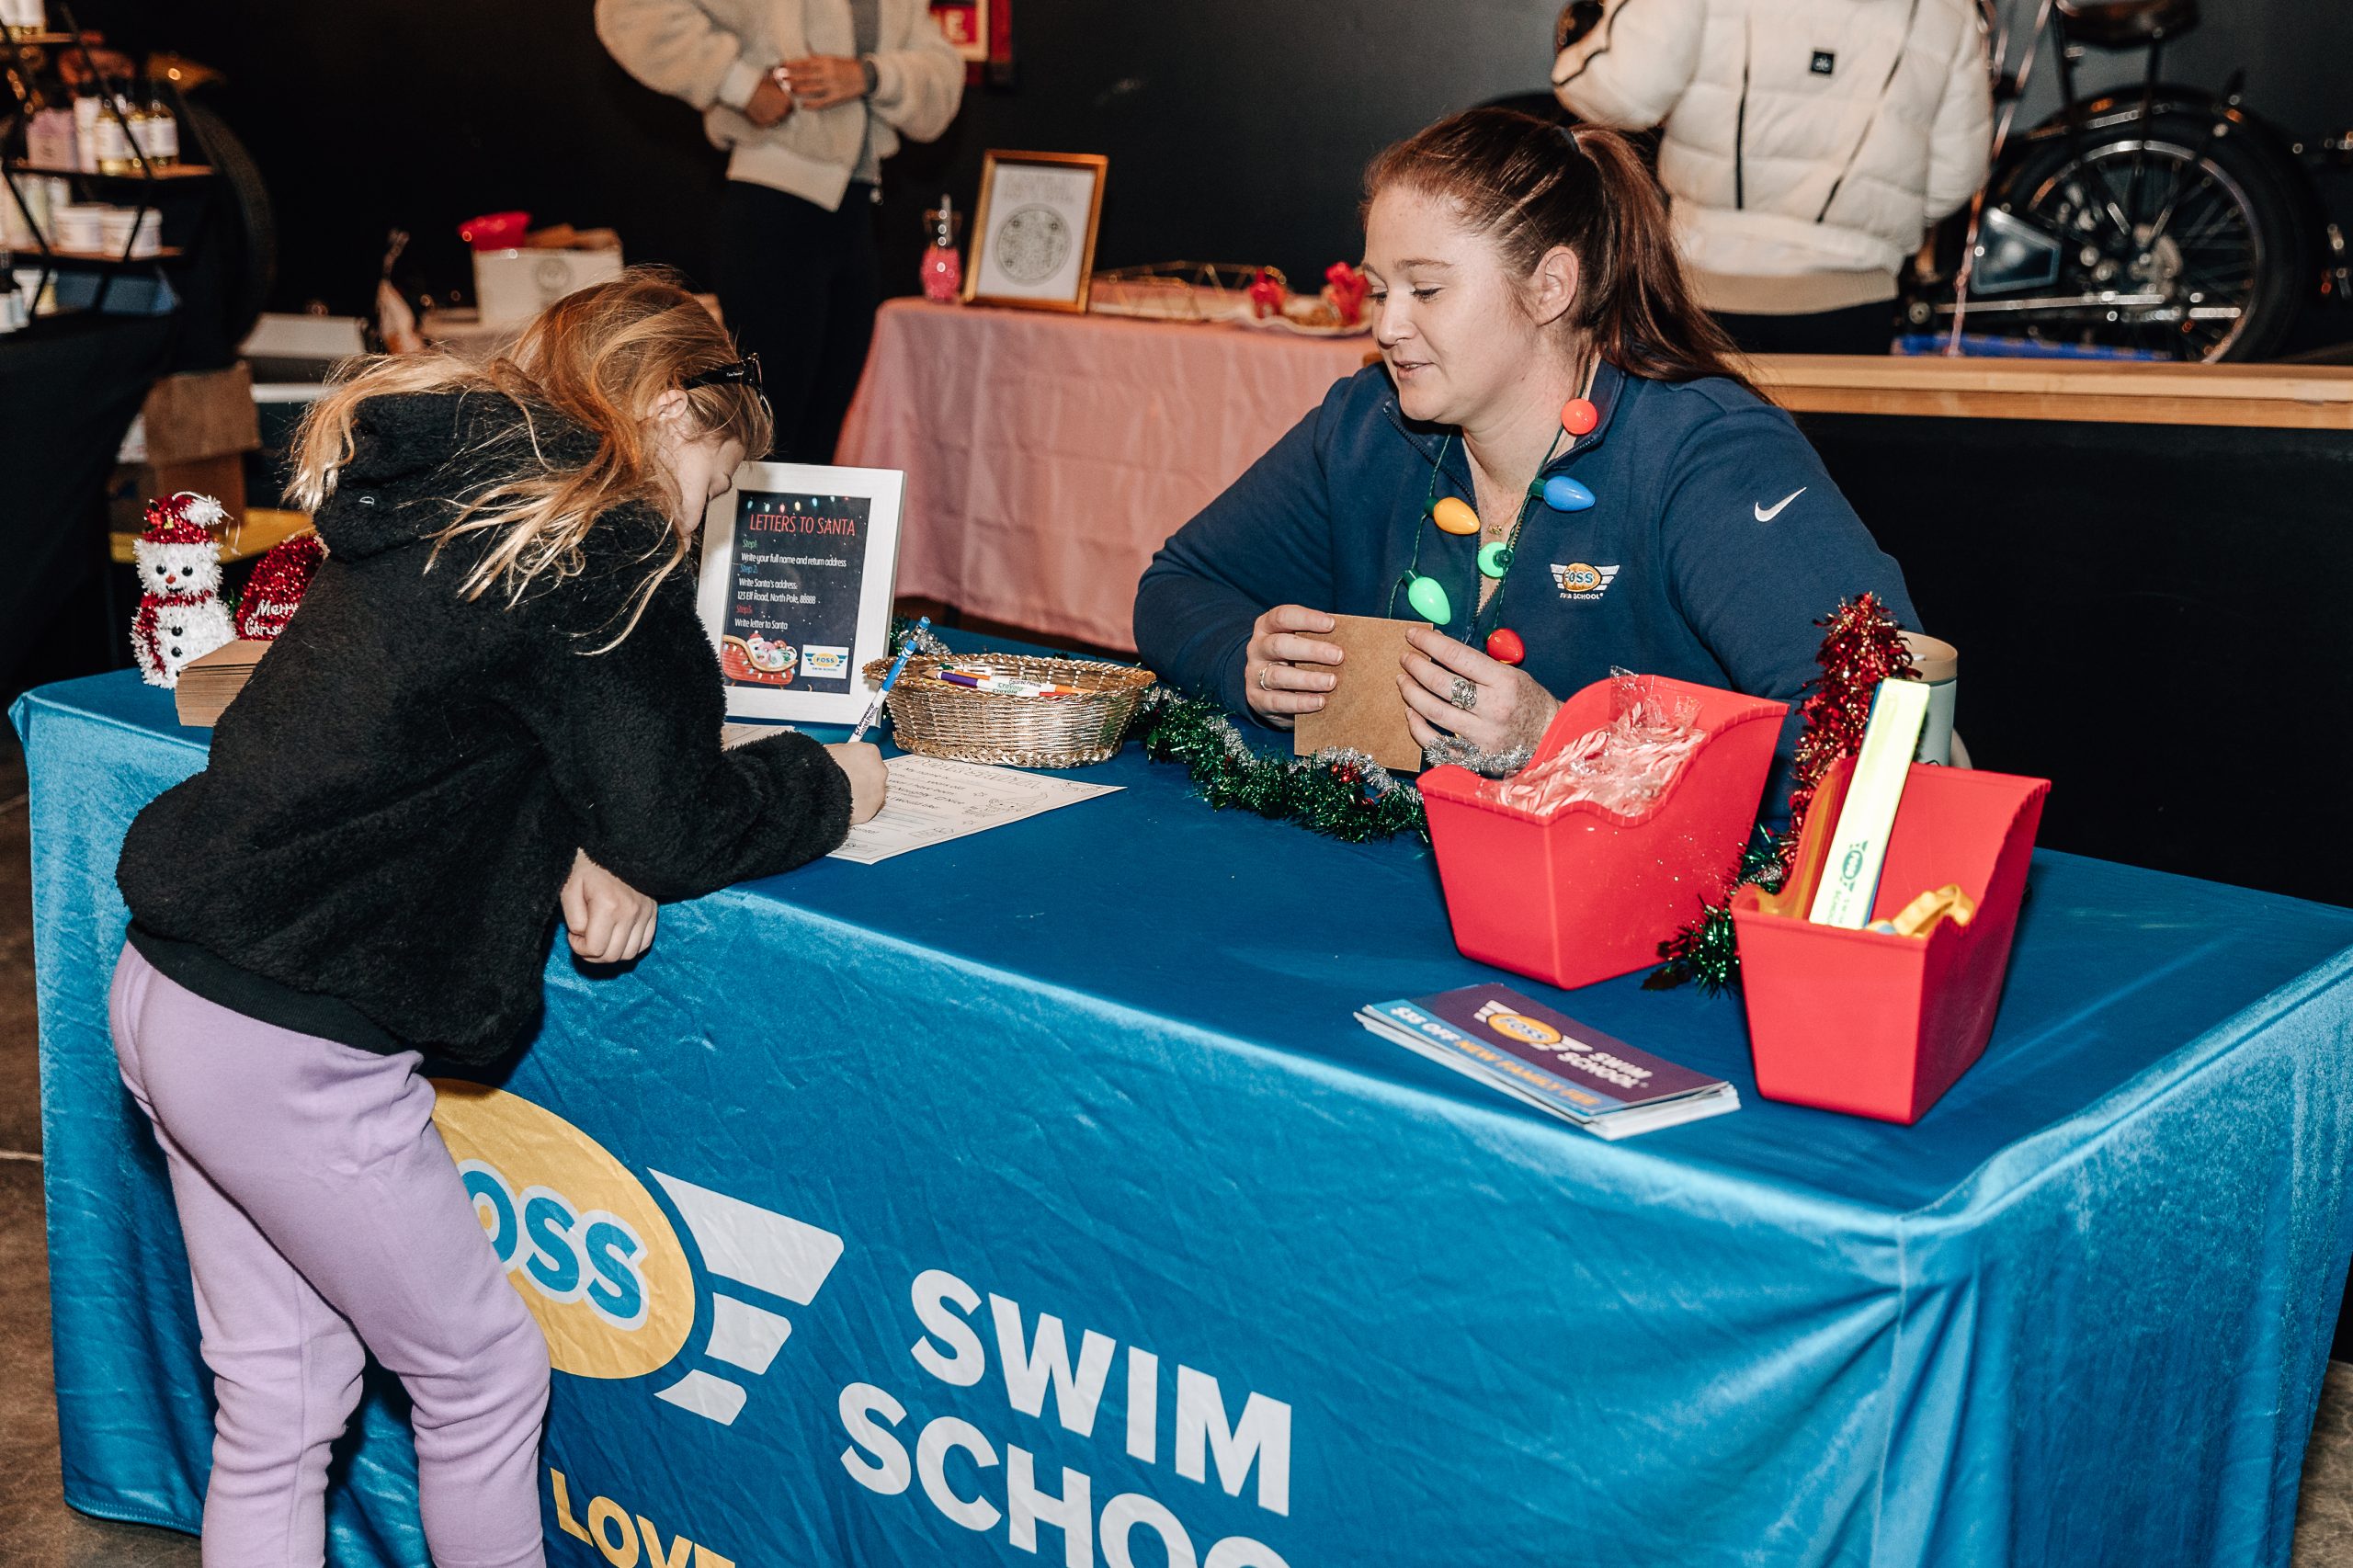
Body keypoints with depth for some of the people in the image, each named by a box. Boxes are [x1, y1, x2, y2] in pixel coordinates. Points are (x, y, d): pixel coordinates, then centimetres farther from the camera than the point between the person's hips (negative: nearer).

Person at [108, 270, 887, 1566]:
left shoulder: (453, 493, 12)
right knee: (484, 1376, 12)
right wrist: (828, 783, 6)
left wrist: (574, 846, 0)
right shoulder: (598, 548, -14)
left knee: (277, 1394, 19)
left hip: (167, 983, 9)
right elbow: (673, 830, -11)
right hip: (288, 1050, -9)